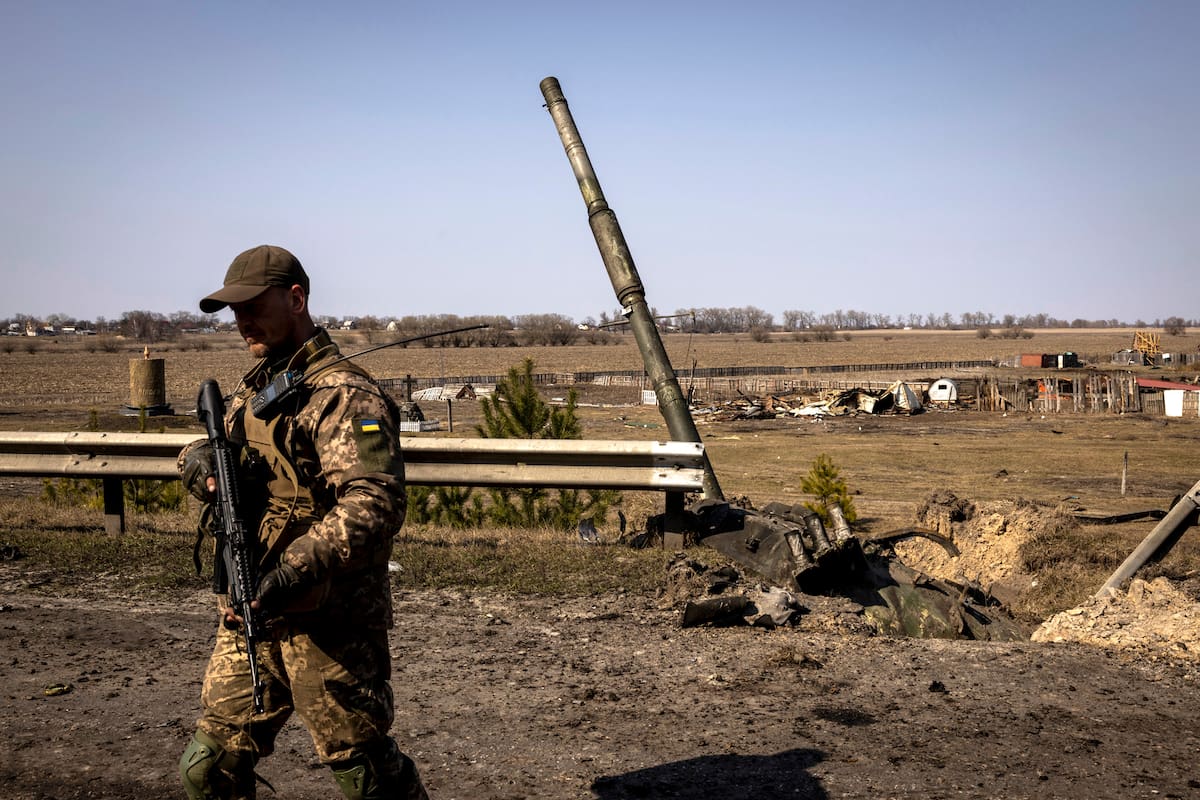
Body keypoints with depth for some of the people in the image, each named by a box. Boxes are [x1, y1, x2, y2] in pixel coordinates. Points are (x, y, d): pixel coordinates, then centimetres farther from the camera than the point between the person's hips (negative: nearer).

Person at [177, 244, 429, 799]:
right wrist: (200, 461, -2)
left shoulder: (344, 394, -14)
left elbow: (374, 503, -26)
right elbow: (200, 456, 24)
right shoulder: (251, 390, 15)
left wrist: (298, 571, -37)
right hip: (247, 616, 8)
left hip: (326, 625, -8)